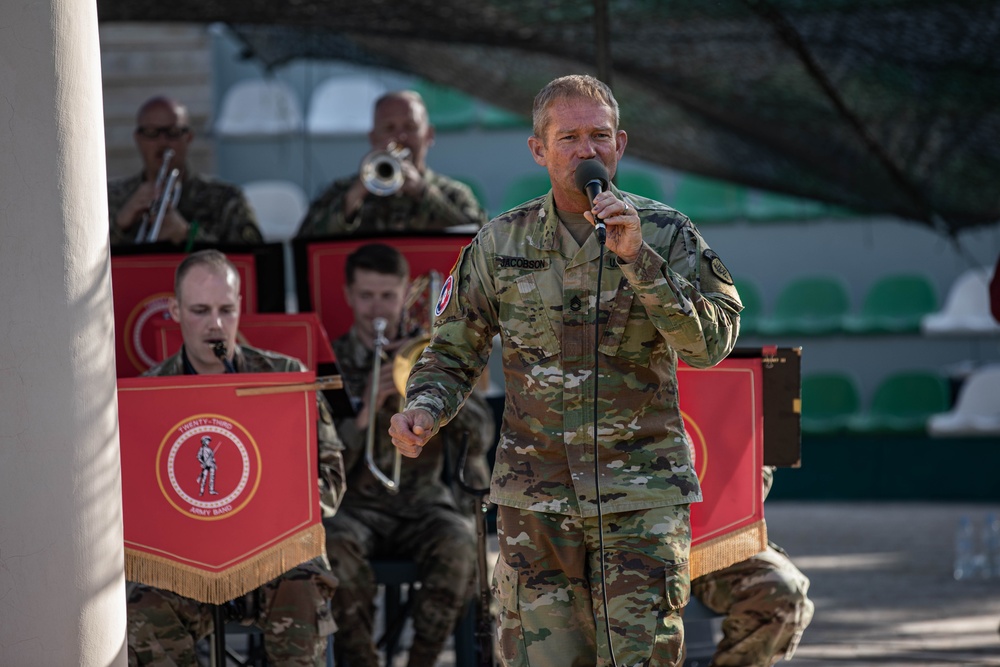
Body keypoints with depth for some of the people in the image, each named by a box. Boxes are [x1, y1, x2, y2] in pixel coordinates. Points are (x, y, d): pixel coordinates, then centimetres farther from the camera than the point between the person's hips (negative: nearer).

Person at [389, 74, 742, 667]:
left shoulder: (666, 235, -1)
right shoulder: (501, 244, 5)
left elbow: (709, 344, -14)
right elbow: (455, 353, 13)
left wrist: (636, 257, -22)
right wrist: (424, 407, -7)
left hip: (641, 497, -2)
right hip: (535, 499, 2)